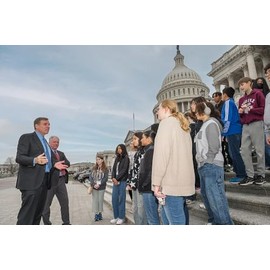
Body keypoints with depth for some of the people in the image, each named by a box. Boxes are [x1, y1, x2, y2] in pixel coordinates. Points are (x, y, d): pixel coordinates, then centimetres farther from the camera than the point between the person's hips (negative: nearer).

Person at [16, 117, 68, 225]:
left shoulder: (45, 142, 22)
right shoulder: (26, 137, -2)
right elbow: (19, 158, -12)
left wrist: (54, 165, 5)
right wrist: (35, 160, -30)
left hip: (44, 182, 8)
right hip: (31, 181, -8)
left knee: (37, 215, 12)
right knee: (27, 215, -9)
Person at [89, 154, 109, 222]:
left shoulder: (105, 169, -3)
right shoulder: (94, 168, 5)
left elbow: (105, 178, -10)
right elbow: (90, 177, -1)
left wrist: (99, 184, -20)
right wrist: (93, 184, -15)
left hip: (101, 187, -2)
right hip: (94, 187, 2)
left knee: (100, 200, 6)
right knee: (95, 200, 4)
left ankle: (100, 213, 22)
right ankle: (96, 214, 15)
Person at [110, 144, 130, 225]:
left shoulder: (126, 158, -1)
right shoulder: (117, 158, 17)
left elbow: (124, 170, -10)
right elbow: (114, 169, 11)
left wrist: (117, 179, -12)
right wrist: (113, 178, -6)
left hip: (122, 181, -6)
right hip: (115, 181, 6)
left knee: (121, 199, -1)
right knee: (114, 199, 5)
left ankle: (121, 217, 9)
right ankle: (116, 217, 16)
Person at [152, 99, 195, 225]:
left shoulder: (167, 122, -4)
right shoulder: (182, 125, 22)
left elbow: (161, 153, -15)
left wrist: (156, 182, -14)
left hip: (171, 182, -9)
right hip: (183, 181, 9)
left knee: (175, 221, -3)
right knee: (167, 217, 17)